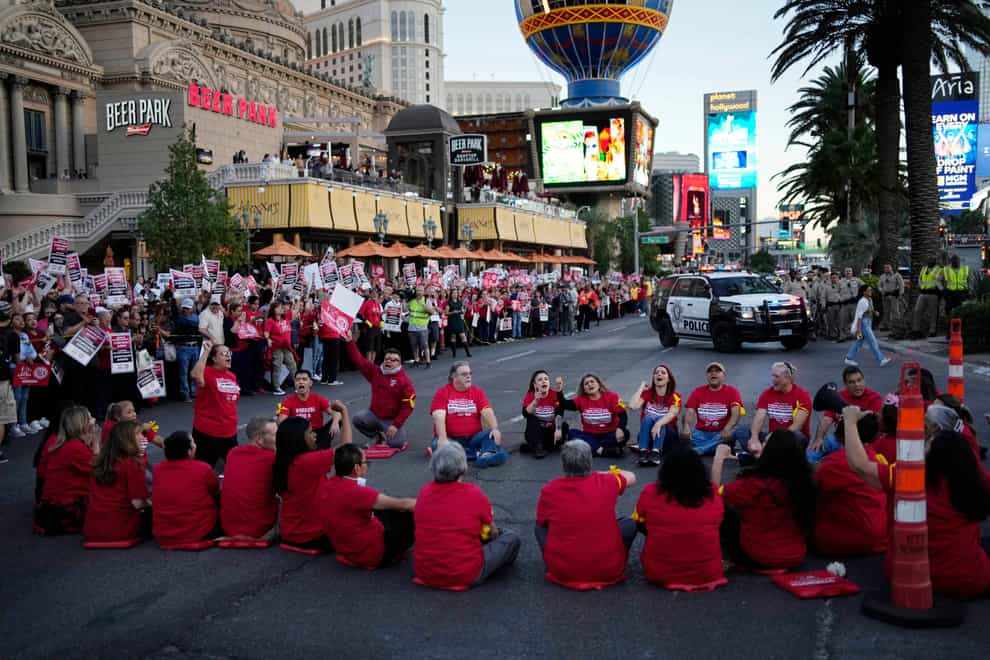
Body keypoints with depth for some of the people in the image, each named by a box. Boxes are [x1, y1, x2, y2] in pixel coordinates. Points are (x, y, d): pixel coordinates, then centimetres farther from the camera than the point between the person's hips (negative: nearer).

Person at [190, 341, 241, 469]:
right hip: (207, 432, -7)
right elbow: (195, 376, -39)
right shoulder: (207, 372, -14)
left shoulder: (232, 376, 9)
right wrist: (206, 352, -35)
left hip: (229, 431, 7)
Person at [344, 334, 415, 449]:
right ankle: (378, 436, 6)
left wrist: (396, 425, -18)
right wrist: (349, 341, -13)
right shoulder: (375, 372, 1)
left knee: (396, 444, -22)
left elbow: (408, 406, -12)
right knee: (358, 419, -24)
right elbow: (359, 360, -3)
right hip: (374, 415, 3)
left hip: (392, 420, -3)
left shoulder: (405, 382, -10)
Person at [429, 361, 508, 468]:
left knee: (493, 434, -21)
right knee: (437, 446, -33)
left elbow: (487, 412, -5)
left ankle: (486, 455, -50)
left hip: (473, 438, 2)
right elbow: (439, 417, -13)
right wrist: (442, 439, -29)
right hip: (451, 439, -2)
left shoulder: (477, 391, 8)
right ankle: (481, 453, -33)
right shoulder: (442, 393, 0)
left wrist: (495, 429, -24)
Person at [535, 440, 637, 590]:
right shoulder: (605, 482, -6)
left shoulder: (549, 490, -8)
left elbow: (541, 521, 12)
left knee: (540, 526, 23)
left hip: (562, 571, 0)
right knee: (630, 523, 22)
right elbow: (632, 478, 17)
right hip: (607, 570, 0)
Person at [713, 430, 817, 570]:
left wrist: (719, 458, -3)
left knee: (725, 511, 12)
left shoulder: (753, 484, -26)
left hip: (759, 558, -6)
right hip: (796, 555, 6)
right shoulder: (802, 481, -10)